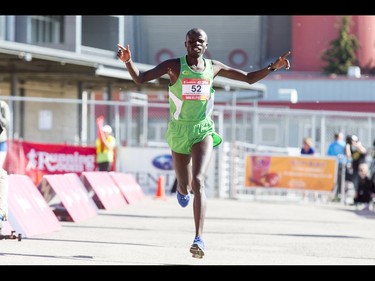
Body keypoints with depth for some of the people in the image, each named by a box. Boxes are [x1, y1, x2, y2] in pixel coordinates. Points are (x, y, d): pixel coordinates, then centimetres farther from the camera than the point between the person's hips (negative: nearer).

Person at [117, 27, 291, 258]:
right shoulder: (174, 66, -5)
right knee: (185, 186, 14)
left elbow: (249, 78, 12)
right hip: (179, 133, 1)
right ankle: (183, 189, 58)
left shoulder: (214, 67, 2)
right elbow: (140, 78, -13)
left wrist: (273, 67, -2)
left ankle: (199, 239, -27)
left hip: (203, 131, -1)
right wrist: (128, 61, -32)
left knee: (198, 182, -21)